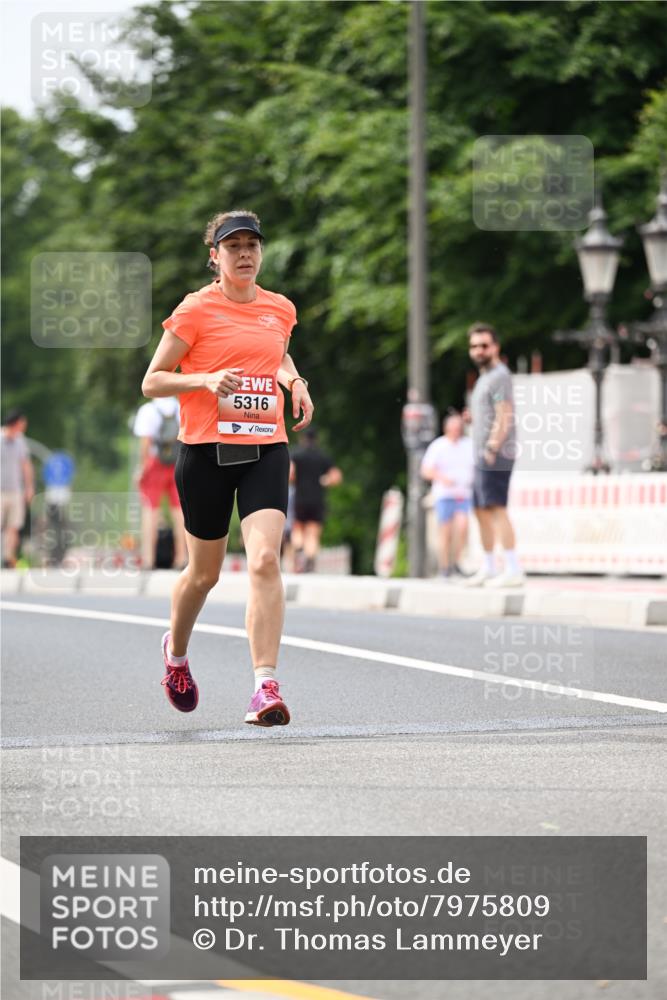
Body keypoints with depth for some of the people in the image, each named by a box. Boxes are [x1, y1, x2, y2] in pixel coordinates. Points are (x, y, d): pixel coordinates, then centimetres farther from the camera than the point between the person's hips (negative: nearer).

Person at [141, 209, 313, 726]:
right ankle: (176, 652, 42)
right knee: (204, 572, 10)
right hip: (206, 450, -2)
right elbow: (152, 381, -1)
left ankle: (266, 685, -22)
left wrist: (296, 382, 11)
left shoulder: (281, 309, 10)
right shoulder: (196, 310, -3)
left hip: (265, 450, 2)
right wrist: (206, 379, -18)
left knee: (265, 559, -18)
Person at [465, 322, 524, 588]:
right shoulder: (484, 377, 22)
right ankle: (488, 569, 21)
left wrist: (492, 447, -23)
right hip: (483, 457, 11)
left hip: (495, 457, -11)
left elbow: (504, 416, -18)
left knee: (496, 508, -16)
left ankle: (513, 570, -19)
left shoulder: (499, 376, -9)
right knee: (481, 510, 14)